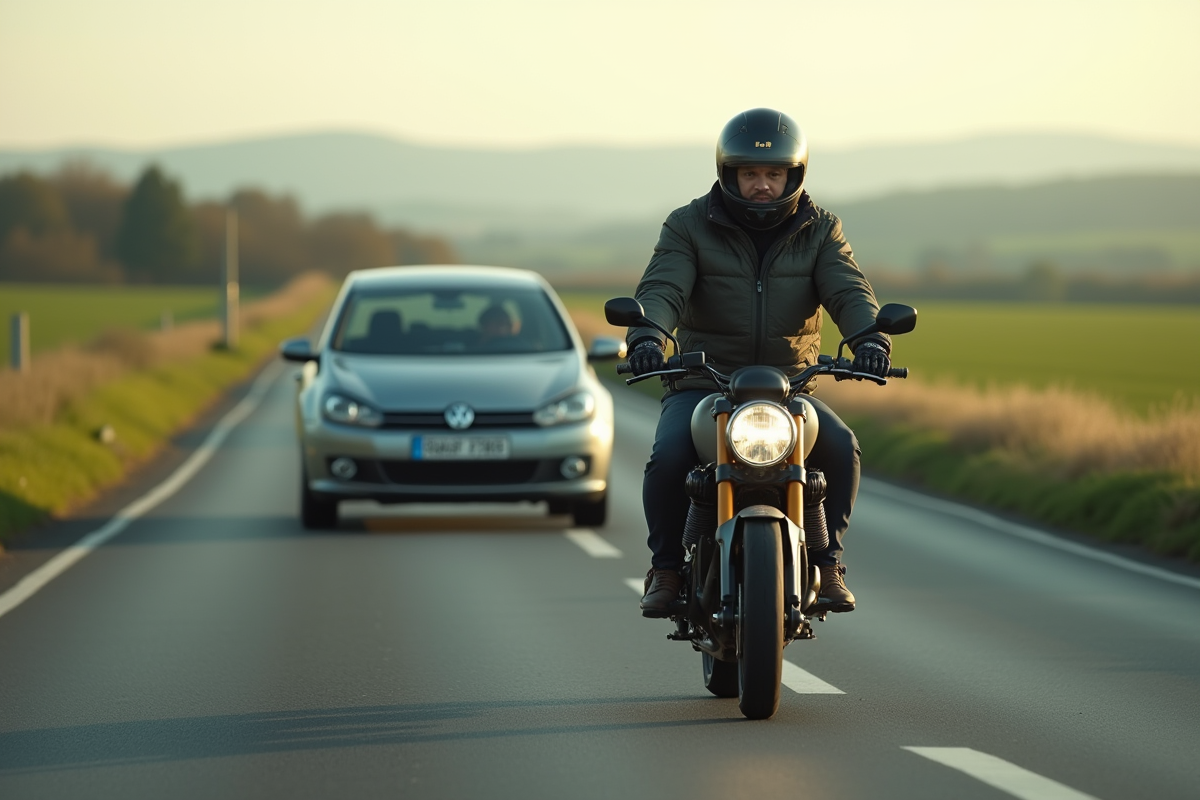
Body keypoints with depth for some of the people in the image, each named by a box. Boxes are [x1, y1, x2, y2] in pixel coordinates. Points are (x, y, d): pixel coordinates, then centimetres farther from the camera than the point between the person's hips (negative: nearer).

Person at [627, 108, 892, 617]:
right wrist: (646, 336, -38)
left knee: (840, 447, -27)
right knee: (669, 456, -30)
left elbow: (848, 291, -10)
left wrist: (868, 336, -34)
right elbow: (661, 289, -15)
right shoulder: (690, 227, 1)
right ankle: (666, 566, -7)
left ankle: (826, 562, -8)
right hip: (701, 387, -1)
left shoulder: (819, 231, 6)